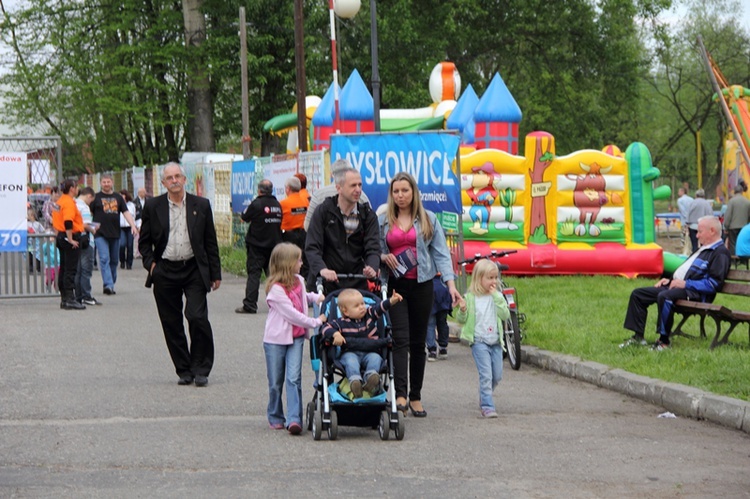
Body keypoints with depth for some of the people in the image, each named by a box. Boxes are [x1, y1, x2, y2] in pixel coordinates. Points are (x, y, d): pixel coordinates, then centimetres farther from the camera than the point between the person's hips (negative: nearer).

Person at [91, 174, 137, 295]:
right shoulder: (96, 197, 5)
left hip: (115, 234, 4)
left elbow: (126, 212, 9)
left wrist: (133, 225, -4)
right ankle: (108, 285, -21)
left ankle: (111, 284, 19)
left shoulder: (118, 197, 14)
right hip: (100, 234, -4)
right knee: (104, 259, -14)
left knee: (114, 260, 8)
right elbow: (89, 214, 5)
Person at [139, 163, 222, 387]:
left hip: (194, 270, -1)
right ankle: (184, 370, 14)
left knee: (197, 317, -12)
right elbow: (144, 242, 11)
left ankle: (200, 370, 0)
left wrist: (215, 274, 6)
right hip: (165, 272, 1)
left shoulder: (201, 205, 5)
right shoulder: (153, 207, 4)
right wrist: (151, 264, -4)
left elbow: (210, 242, 8)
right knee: (171, 323, 3)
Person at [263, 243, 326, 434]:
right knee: (275, 381, 6)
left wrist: (316, 297, 11)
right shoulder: (275, 289, -17)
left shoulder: (298, 281, 7)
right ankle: (275, 418, 22)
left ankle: (294, 419, -15)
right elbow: (292, 314, -19)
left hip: (296, 337, 5)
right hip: (276, 339, -5)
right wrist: (316, 322, -14)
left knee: (294, 378, -9)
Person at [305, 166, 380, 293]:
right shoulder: (323, 211, 0)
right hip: (326, 283, -2)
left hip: (357, 283, 2)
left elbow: (372, 248, -2)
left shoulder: (367, 215, 7)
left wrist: (372, 267, -25)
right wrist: (322, 269, -27)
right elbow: (312, 247, -7)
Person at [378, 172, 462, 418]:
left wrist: (450, 283, -7)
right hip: (394, 285, -1)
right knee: (400, 339, -14)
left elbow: (441, 253, 4)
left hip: (421, 284, 1)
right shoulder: (382, 221, 9)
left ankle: (416, 397, 13)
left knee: (418, 342, 6)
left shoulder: (428, 219, 8)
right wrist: (383, 257, -8)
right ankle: (400, 395, -22)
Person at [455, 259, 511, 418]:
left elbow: (505, 315, -11)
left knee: (497, 376, 11)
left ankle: (484, 397, 35)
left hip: (495, 341, 4)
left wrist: (496, 297, -15)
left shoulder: (497, 297, 4)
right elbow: (461, 320, 2)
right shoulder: (470, 298, -3)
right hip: (479, 341, -4)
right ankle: (487, 407, -7)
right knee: (486, 375, -11)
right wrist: (462, 310, -19)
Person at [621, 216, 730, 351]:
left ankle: (664, 341, -29)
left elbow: (714, 284, -18)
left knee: (664, 296, -38)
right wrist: (671, 280, 14)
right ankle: (638, 337, 2)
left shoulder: (720, 253, -8)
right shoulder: (703, 249, 25)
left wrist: (686, 284, -20)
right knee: (637, 294, 4)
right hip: (675, 285, 11)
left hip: (695, 293, -11)